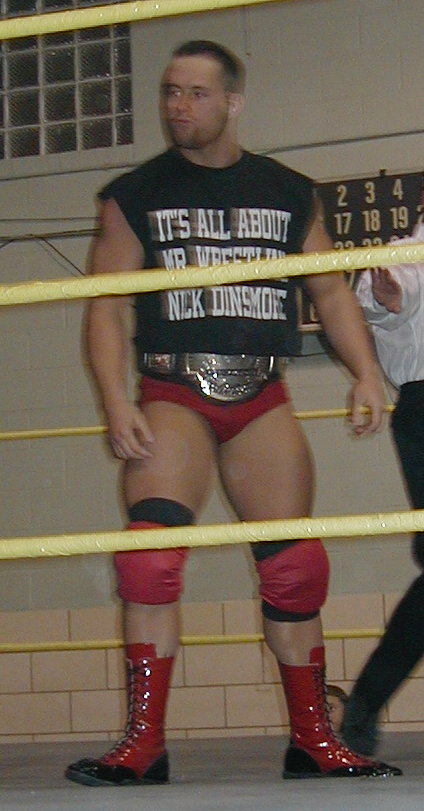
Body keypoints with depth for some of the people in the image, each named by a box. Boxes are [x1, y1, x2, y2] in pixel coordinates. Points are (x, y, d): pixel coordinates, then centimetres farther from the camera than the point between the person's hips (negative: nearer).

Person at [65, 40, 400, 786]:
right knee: (150, 556, -20)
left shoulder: (288, 193, 12)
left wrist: (366, 371, -1)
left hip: (262, 400, 2)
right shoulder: (135, 196, 6)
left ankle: (311, 740, 12)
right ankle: (144, 745, -15)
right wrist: (115, 401, -12)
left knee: (295, 568, 0)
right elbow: (105, 305, 1)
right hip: (172, 396, -2)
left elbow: (329, 288, 14)